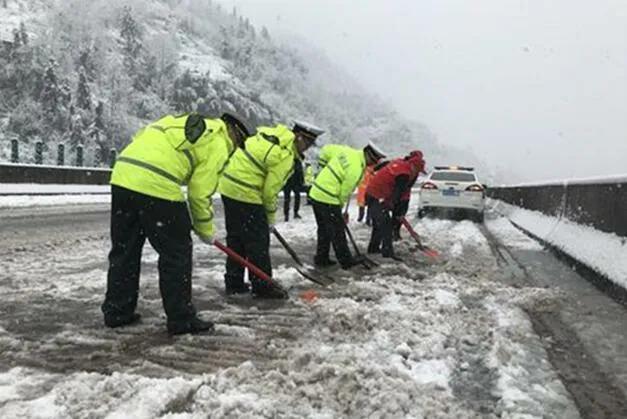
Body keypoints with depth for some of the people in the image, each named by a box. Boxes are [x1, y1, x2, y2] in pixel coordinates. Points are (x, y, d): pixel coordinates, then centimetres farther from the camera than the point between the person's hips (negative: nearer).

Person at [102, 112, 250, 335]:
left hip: (122, 176, 8)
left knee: (124, 250, 17)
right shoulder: (217, 145, 5)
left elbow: (140, 138, 23)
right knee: (176, 252, 5)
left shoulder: (183, 122, 28)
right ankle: (181, 319, 12)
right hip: (156, 187, -8)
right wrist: (205, 229, 15)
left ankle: (117, 311, 28)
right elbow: (199, 193, 0)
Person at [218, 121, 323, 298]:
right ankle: (262, 286, 9)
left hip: (228, 185, 10)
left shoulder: (269, 134, 9)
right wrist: (270, 217, 2)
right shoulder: (285, 156, -16)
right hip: (245, 193, -10)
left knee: (236, 237, 17)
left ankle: (233, 283, 26)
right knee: (258, 241, 1)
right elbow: (270, 190, -13)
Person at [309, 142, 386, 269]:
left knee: (324, 230, 18)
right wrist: (340, 205, 5)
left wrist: (329, 167, 24)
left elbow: (326, 149, 14)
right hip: (328, 199, -9)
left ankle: (321, 258, 26)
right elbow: (345, 191, -12)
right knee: (337, 231, 4)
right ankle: (346, 261, 15)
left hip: (316, 193, 9)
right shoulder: (356, 169, -19)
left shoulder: (346, 150, 3)